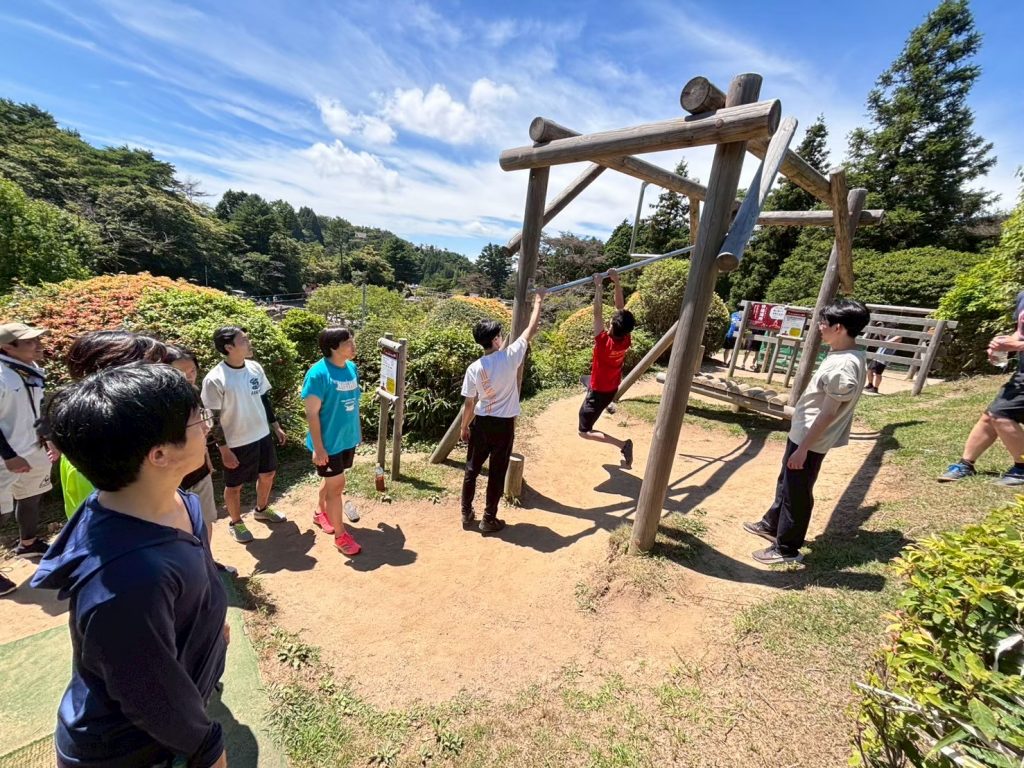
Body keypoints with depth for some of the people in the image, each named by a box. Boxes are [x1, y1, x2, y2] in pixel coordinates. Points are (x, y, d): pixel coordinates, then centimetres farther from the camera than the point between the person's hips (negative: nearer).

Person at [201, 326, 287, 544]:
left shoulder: (255, 367, -2)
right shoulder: (215, 379, -20)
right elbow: (213, 419, -15)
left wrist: (276, 426, 12)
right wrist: (224, 449, -14)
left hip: (262, 436, 6)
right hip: (236, 443, -6)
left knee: (268, 474, 21)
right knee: (234, 485, 13)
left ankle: (261, 509, 47)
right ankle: (236, 523, 37)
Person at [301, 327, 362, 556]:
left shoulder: (352, 368, 1)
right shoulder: (318, 374, -22)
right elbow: (312, 413, -20)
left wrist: (357, 431, 16)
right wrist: (318, 447, -19)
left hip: (348, 438, 7)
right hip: (329, 441, -7)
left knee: (331, 479, 24)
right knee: (336, 485, 3)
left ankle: (321, 512, 48)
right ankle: (340, 535, 18)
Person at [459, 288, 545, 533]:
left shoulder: (474, 368, -9)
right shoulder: (510, 357, -16)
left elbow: (469, 404, -2)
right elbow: (531, 329, -3)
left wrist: (464, 427, 13)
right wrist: (538, 301, 10)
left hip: (481, 423, 2)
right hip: (504, 424, -2)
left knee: (472, 470, 17)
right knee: (496, 474, 10)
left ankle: (467, 515, 28)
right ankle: (489, 520, 20)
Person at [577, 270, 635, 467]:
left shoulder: (604, 342, -32)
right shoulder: (626, 340, -15)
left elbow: (597, 314, -33)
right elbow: (620, 307, -12)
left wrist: (598, 286, -31)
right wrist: (616, 282, -16)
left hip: (599, 391, -7)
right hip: (612, 389, 8)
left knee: (584, 432, 0)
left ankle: (622, 444, -13)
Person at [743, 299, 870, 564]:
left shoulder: (842, 366, -26)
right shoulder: (845, 355, 5)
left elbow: (828, 414, -24)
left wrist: (803, 448, -19)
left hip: (810, 440, -10)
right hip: (802, 432, 10)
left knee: (797, 494, 5)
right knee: (786, 483, 23)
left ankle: (787, 549, 21)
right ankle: (771, 525, 41)